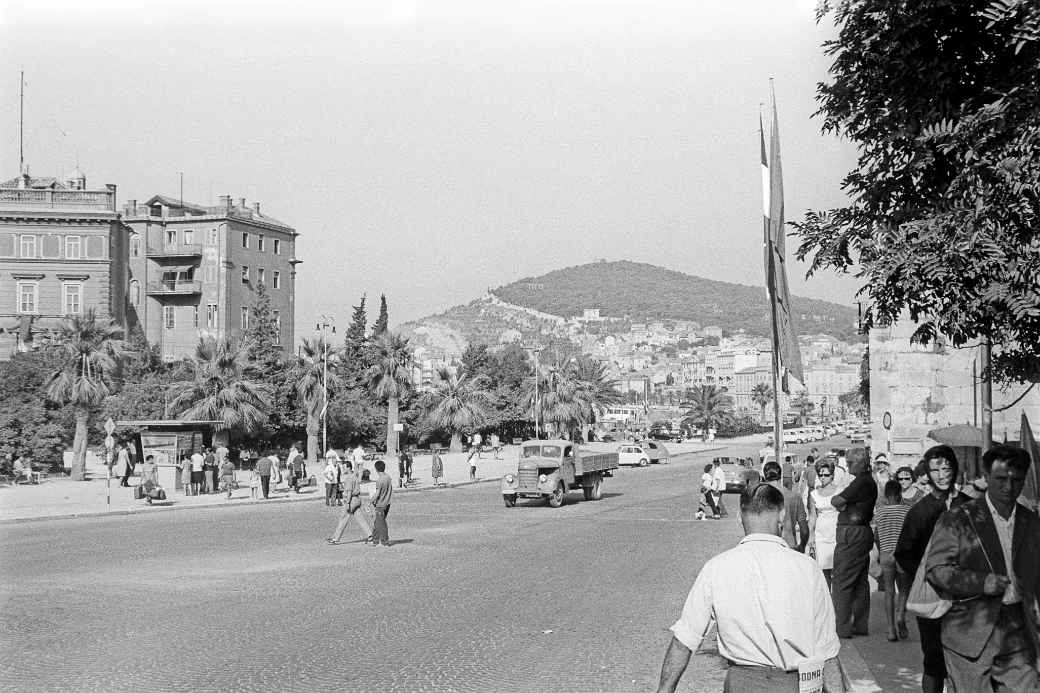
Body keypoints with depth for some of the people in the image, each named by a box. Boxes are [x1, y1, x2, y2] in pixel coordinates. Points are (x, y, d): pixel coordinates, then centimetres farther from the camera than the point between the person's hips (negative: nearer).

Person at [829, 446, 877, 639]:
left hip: (852, 534, -10)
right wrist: (842, 505, -6)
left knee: (841, 583, -6)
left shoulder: (861, 482, -17)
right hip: (863, 532, 10)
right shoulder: (869, 482, 16)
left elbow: (835, 501, -18)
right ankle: (860, 625, 19)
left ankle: (842, 628, -5)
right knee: (860, 583, 13)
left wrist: (838, 501, 3)